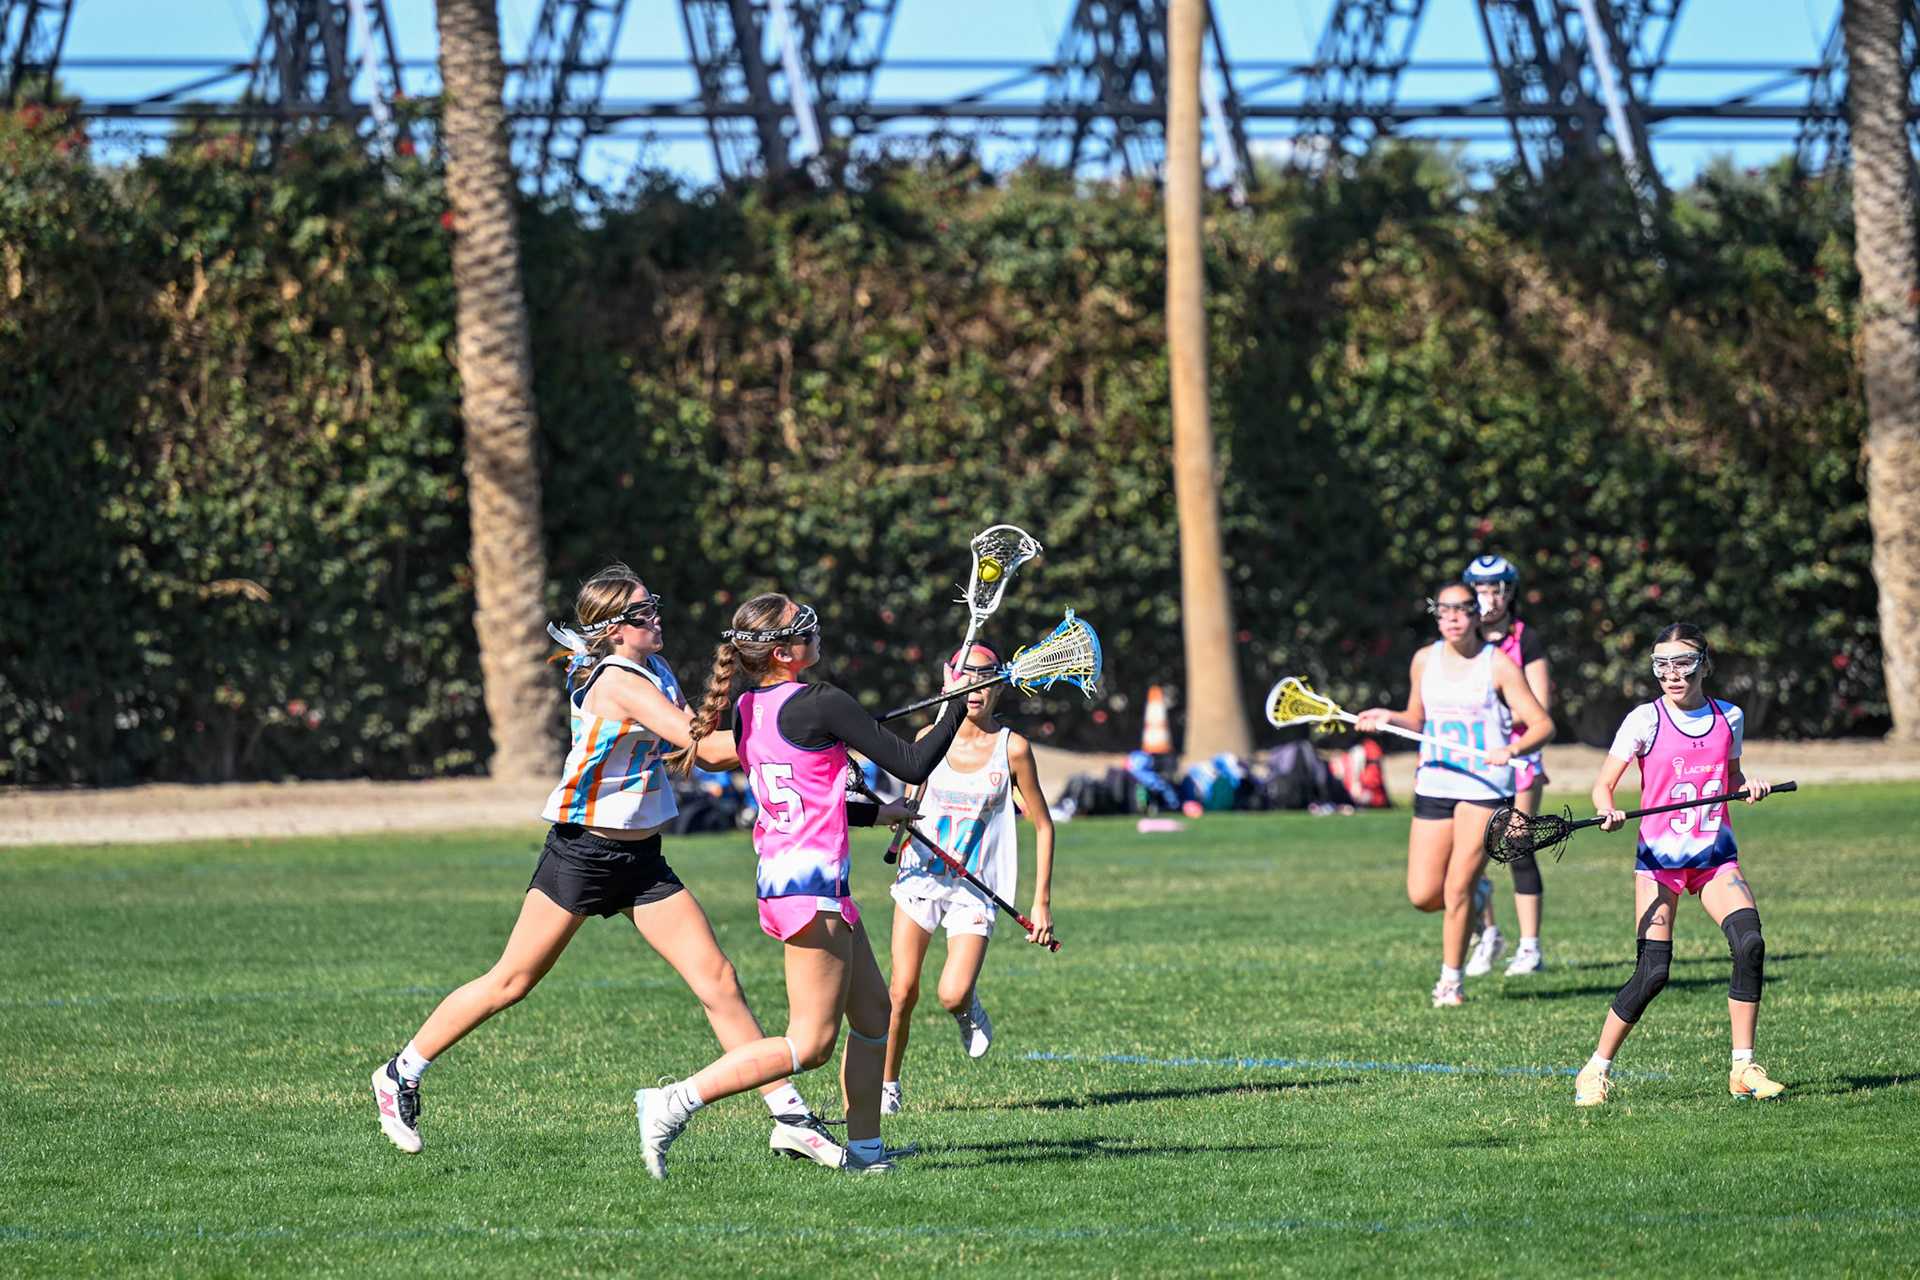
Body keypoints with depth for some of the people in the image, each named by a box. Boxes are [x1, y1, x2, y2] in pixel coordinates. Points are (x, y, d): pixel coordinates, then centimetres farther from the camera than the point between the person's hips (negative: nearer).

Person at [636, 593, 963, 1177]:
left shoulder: (747, 710, 9)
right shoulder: (820, 704, -16)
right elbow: (912, 764, -12)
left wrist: (875, 812, 27)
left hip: (780, 872, 9)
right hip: (812, 881, -9)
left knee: (874, 1010, 18)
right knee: (809, 1046, -6)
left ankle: (864, 1148, 21)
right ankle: (673, 1103, -10)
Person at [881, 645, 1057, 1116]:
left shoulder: (1012, 748, -6)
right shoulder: (930, 738, 2)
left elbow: (1043, 825, 1)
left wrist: (1042, 901, -3)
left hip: (975, 890, -2)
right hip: (921, 878, 2)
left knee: (953, 996, -18)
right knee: (902, 992, -6)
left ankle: (969, 1008, 18)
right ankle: (886, 1085, 14)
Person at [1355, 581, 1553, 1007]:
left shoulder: (1497, 665, -6)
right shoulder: (1425, 660, 8)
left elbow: (1543, 724, -7)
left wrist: (1512, 749, -26)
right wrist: (1389, 717, 0)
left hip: (1485, 785, -4)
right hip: (1434, 784, 4)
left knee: (1457, 887, -10)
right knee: (1423, 895, -1)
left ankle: (1452, 980, 7)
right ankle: (1475, 899, 33)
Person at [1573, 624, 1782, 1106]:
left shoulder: (1729, 718, 6)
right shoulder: (1645, 720, -4)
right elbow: (1603, 785, -2)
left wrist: (1748, 787, 1)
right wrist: (1609, 811, -24)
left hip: (1715, 854, 3)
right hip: (1660, 855, -3)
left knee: (1750, 943, -18)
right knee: (1653, 971, -12)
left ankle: (1743, 1070, -8)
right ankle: (1597, 1070, 5)